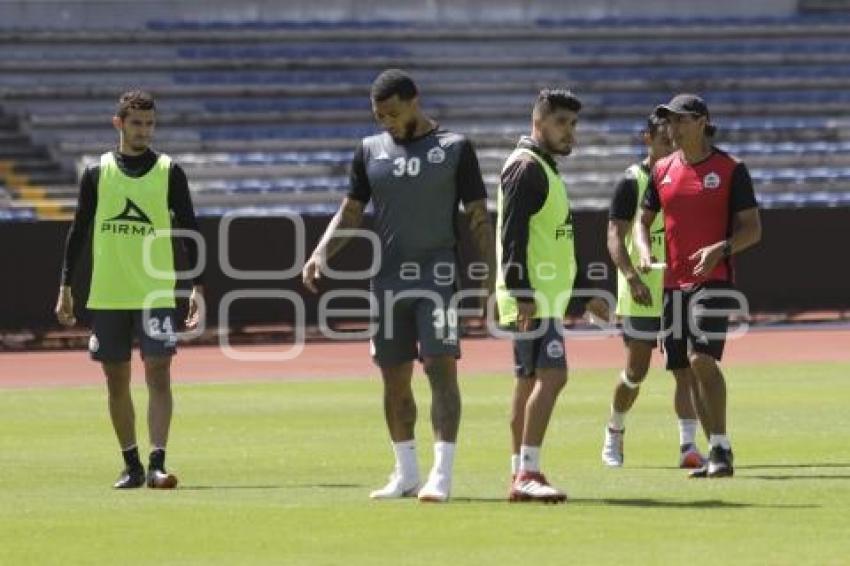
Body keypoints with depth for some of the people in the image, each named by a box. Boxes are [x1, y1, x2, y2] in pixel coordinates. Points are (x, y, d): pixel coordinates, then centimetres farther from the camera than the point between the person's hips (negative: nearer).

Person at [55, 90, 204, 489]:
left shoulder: (169, 172, 2)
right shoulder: (97, 174, 5)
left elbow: (189, 230, 3)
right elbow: (79, 231, 10)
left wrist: (198, 286, -5)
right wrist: (65, 286, 6)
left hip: (156, 294, -2)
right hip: (106, 296, 2)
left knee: (158, 376, -12)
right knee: (117, 382, 6)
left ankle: (157, 464, -14)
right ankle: (131, 466, 15)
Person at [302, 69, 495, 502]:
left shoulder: (454, 149, 1)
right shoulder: (370, 151, 10)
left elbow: (479, 218, 2)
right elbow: (350, 212, 13)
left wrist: (493, 273, -6)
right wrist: (322, 252, -4)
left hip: (438, 275, -4)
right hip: (388, 279, 4)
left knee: (442, 369, -13)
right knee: (394, 377, 8)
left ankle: (441, 475, -15)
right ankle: (406, 474, 19)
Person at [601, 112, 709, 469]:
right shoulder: (632, 181, -6)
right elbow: (615, 237, -11)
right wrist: (633, 278, -24)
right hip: (642, 292, -4)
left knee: (685, 369, -6)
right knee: (636, 371, 5)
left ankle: (688, 446, -10)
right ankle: (613, 436, 27)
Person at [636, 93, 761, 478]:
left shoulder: (730, 170, -4)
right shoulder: (662, 170, 10)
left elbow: (752, 229, -4)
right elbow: (643, 220, 19)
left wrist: (720, 249, -22)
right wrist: (644, 253, -2)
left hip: (713, 280, -6)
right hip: (673, 284, 6)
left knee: (702, 359, -21)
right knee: (686, 369, 7)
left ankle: (721, 451, -18)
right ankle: (717, 452, 17)